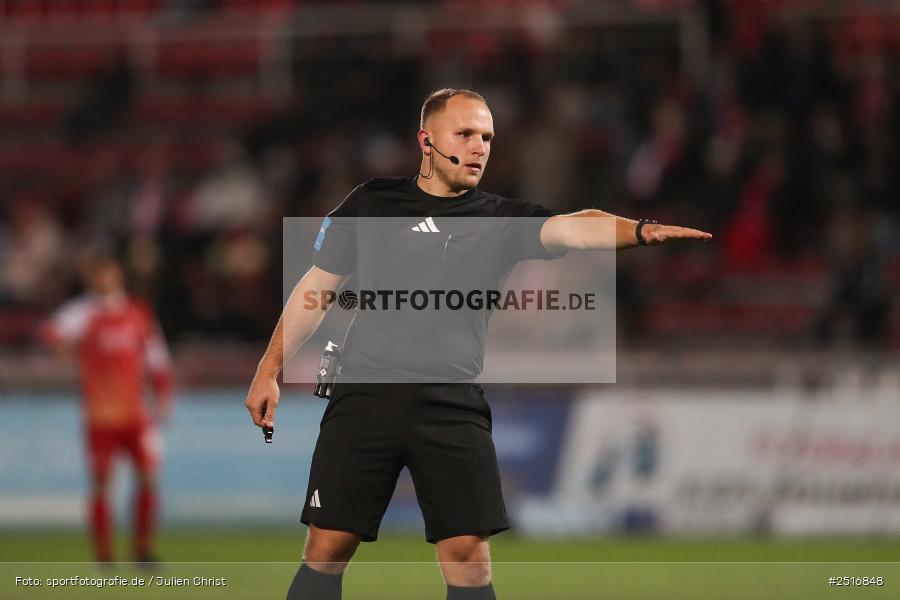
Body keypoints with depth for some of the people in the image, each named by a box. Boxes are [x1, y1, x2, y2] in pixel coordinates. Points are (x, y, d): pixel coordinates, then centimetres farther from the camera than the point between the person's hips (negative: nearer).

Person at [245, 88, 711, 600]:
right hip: (365, 397, 0)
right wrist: (271, 370, 12)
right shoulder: (371, 204, 8)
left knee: (469, 558, -6)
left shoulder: (501, 220, 6)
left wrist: (642, 230, -31)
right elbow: (316, 288, 15)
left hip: (452, 405, 0)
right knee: (327, 551, -2)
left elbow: (572, 228, -12)